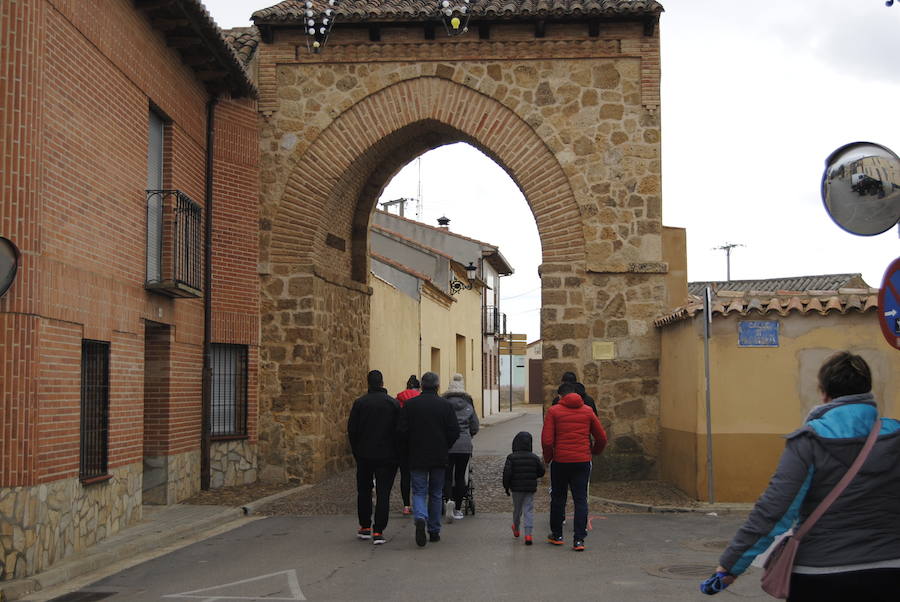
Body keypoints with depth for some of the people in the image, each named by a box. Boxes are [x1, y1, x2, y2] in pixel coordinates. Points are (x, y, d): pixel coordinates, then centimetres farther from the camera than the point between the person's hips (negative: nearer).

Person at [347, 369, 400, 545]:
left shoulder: (359, 403, -3)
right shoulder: (394, 404, -3)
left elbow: (351, 430, -1)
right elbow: (399, 430, -3)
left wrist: (357, 452, 9)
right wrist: (397, 454, 7)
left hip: (364, 456, 1)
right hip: (387, 456, -1)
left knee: (364, 492, 16)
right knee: (383, 494, 0)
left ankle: (365, 527, 20)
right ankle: (378, 531, -6)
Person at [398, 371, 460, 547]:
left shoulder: (410, 404, -4)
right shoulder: (445, 405, -3)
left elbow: (402, 431, -5)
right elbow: (454, 432, -5)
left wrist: (410, 447, 11)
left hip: (417, 457, -1)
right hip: (439, 458, 1)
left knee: (419, 492, 4)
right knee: (436, 494, 13)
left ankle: (420, 518, -24)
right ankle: (434, 531, 16)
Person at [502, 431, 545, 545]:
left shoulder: (511, 458, -10)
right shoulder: (534, 457, -2)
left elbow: (507, 473, -14)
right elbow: (541, 472, 3)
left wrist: (506, 486, -1)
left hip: (516, 489, 0)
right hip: (530, 489, 0)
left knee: (517, 510, 18)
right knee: (529, 510, 0)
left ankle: (516, 529, 40)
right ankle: (528, 534, -13)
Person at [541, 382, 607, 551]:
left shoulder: (554, 411, -3)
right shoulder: (587, 411, 5)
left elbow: (547, 440, -10)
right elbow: (602, 438, 10)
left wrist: (548, 458, 6)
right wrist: (594, 452, 28)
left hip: (560, 461, -2)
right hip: (583, 461, 2)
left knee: (558, 498, 14)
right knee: (580, 500, 5)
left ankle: (557, 535, 24)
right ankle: (579, 539, -2)